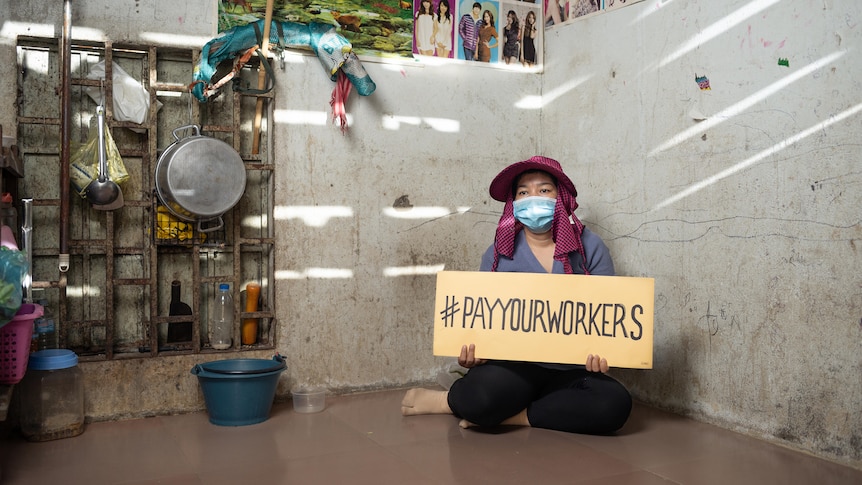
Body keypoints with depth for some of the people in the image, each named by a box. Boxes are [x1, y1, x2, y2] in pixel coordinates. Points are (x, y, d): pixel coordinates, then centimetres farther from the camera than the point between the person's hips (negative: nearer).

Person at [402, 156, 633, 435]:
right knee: (479, 396, -35)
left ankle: (507, 415, -14)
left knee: (614, 404, -30)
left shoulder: (590, 248, 2)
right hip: (513, 365, -1)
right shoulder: (498, 254, 4)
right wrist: (473, 350, -15)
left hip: (569, 371, 2)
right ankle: (453, 399, 2)